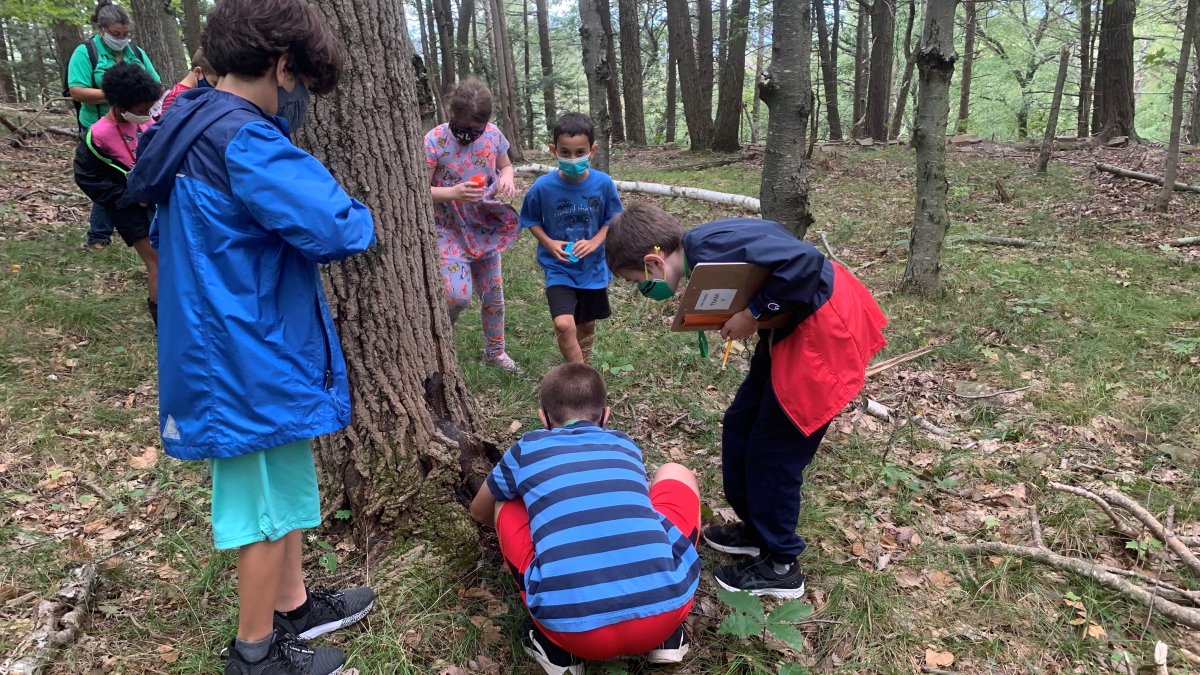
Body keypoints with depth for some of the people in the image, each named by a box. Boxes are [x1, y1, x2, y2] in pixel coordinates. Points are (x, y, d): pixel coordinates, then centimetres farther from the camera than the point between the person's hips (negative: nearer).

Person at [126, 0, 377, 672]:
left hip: (233, 349, 10)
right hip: (255, 356, -9)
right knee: (269, 502, 8)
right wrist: (357, 215, -7)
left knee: (284, 485, 23)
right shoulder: (244, 142, -23)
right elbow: (336, 228, -33)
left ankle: (293, 605, 40)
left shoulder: (192, 130, 8)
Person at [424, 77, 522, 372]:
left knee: (493, 294, 12)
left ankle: (495, 351, 32)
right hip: (449, 230, -4)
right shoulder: (434, 141, -17)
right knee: (459, 294, -16)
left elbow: (505, 165, 12)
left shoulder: (493, 135, -6)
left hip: (486, 229, 4)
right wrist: (453, 193, -31)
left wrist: (507, 178, -12)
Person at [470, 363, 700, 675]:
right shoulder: (625, 445, 24)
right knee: (675, 474, 28)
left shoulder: (528, 449, 18)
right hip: (663, 612, 1)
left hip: (575, 630, -1)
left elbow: (480, 513, 40)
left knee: (506, 507, 26)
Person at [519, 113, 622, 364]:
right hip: (559, 269, -2)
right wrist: (549, 243, -16)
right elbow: (532, 221, 0)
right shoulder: (543, 187, -16)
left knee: (587, 326, 18)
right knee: (564, 325, -22)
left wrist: (595, 242, -17)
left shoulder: (603, 183, -13)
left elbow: (612, 220, 0)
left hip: (593, 267, 2)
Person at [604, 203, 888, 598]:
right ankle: (757, 530, 35)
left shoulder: (713, 246, -26)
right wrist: (734, 316, -3)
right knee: (741, 425, 16)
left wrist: (754, 314, -22)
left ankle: (780, 566, 18)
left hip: (824, 328, -10)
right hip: (793, 326, 10)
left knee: (774, 449, 1)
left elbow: (805, 262, -32)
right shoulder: (701, 251, 3)